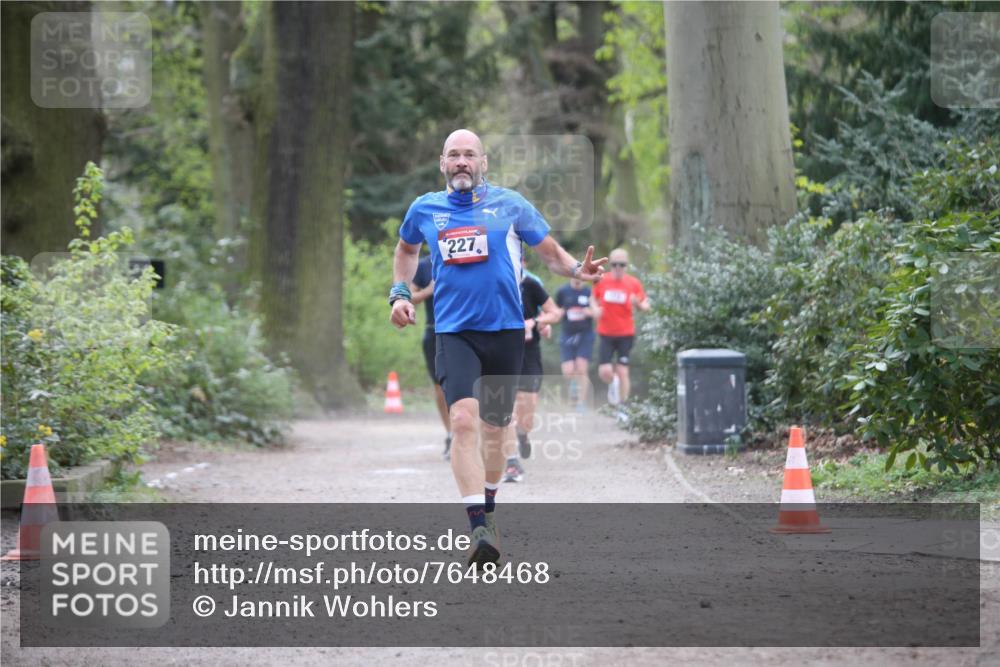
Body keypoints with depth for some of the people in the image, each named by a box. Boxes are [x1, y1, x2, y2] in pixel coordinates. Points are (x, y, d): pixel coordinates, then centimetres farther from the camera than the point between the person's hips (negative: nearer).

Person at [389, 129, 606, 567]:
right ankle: (479, 529, -28)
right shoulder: (424, 210, 7)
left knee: (494, 429, 11)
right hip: (454, 333, -1)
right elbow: (406, 249, 28)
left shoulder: (509, 204, 2)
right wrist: (400, 292, 13)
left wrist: (578, 270, -12)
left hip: (505, 332, 1)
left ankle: (488, 509, 37)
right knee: (463, 420, -22)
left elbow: (550, 251, 8)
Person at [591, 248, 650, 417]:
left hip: (626, 334, -1)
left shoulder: (633, 283, -4)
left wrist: (639, 303, -20)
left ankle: (623, 409, 10)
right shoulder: (602, 281, -1)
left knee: (622, 371, -3)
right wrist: (595, 309, -6)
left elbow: (645, 306, 3)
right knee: (604, 372, -10)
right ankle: (613, 384, 27)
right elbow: (594, 298, 15)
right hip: (606, 334, 1)